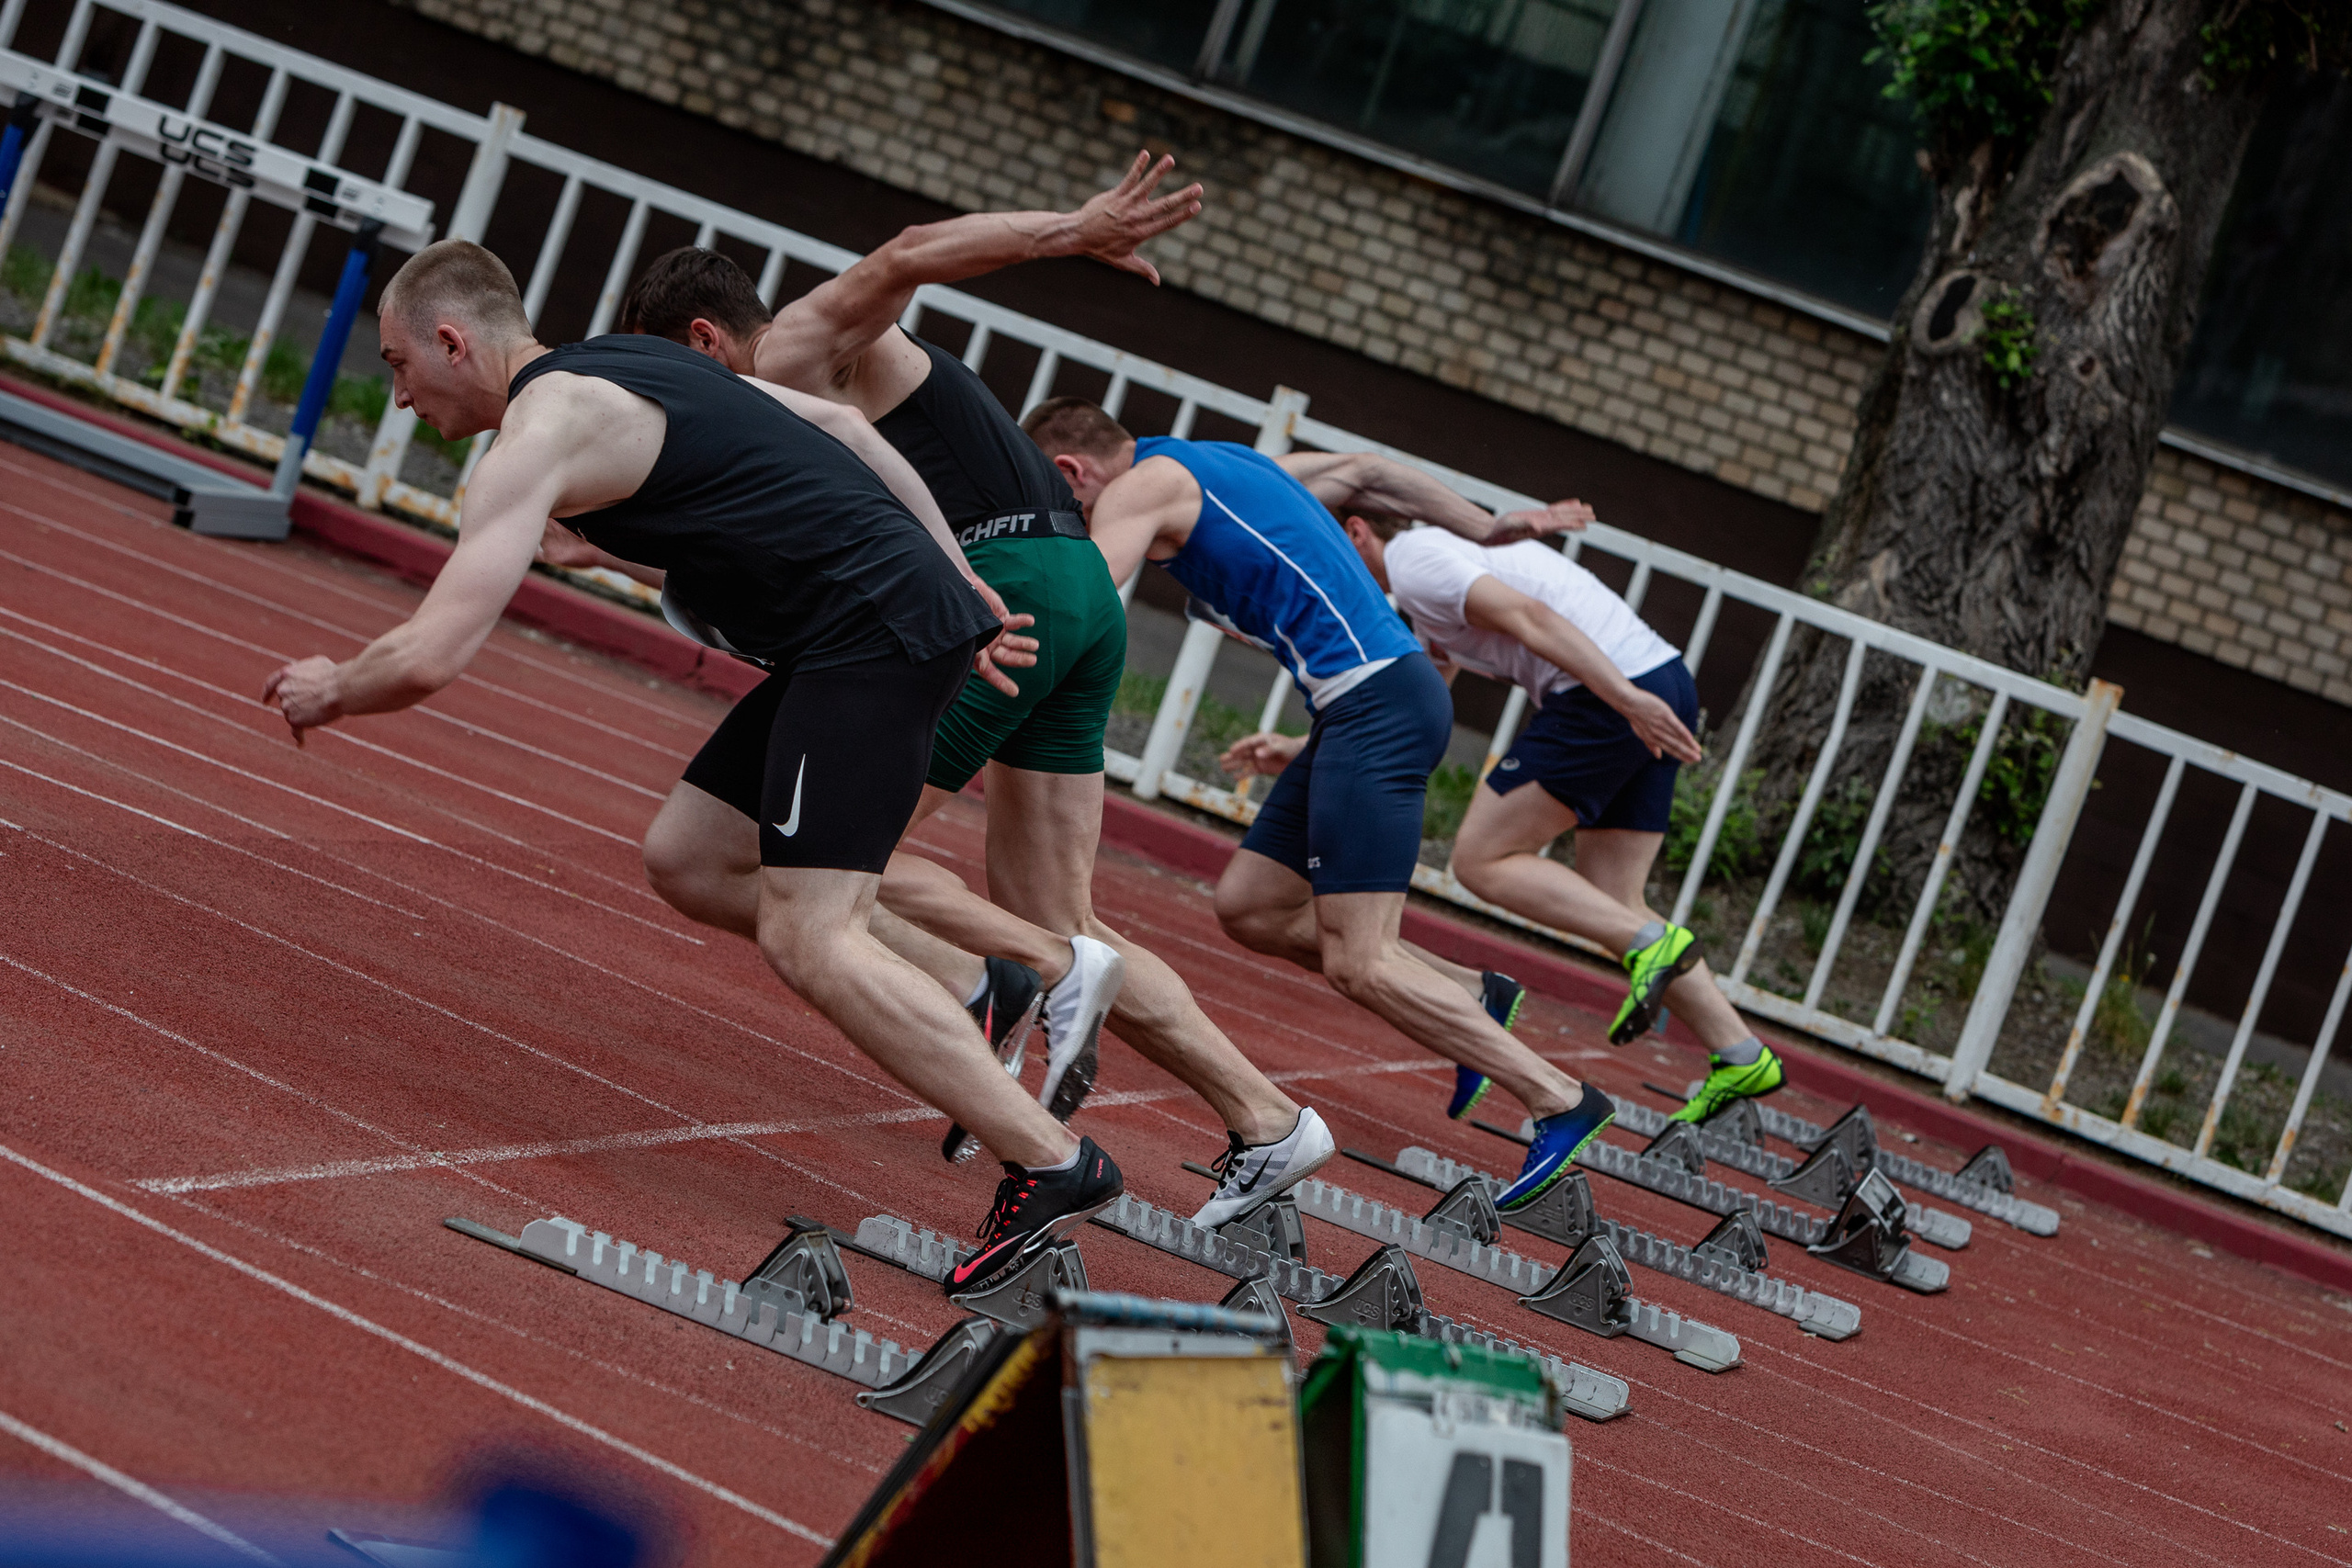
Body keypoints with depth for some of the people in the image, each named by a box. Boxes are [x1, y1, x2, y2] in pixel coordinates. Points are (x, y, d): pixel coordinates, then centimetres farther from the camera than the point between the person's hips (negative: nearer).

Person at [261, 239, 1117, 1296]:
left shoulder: (539, 432, -9)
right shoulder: (621, 369, 20)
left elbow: (432, 655, -16)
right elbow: (836, 425, 24)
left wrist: (329, 691, 5)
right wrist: (961, 583, 25)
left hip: (872, 633, -10)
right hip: (912, 601, 10)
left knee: (805, 938, -13)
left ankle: (1051, 1164, -15)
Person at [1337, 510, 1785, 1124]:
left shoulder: (1412, 562, -3)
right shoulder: (1445, 549, 29)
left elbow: (1528, 616, -18)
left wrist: (1628, 699, -27)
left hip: (1605, 699, -10)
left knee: (1482, 860, -2)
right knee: (1611, 906, 13)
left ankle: (1651, 943, -11)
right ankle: (1739, 1056, 8)